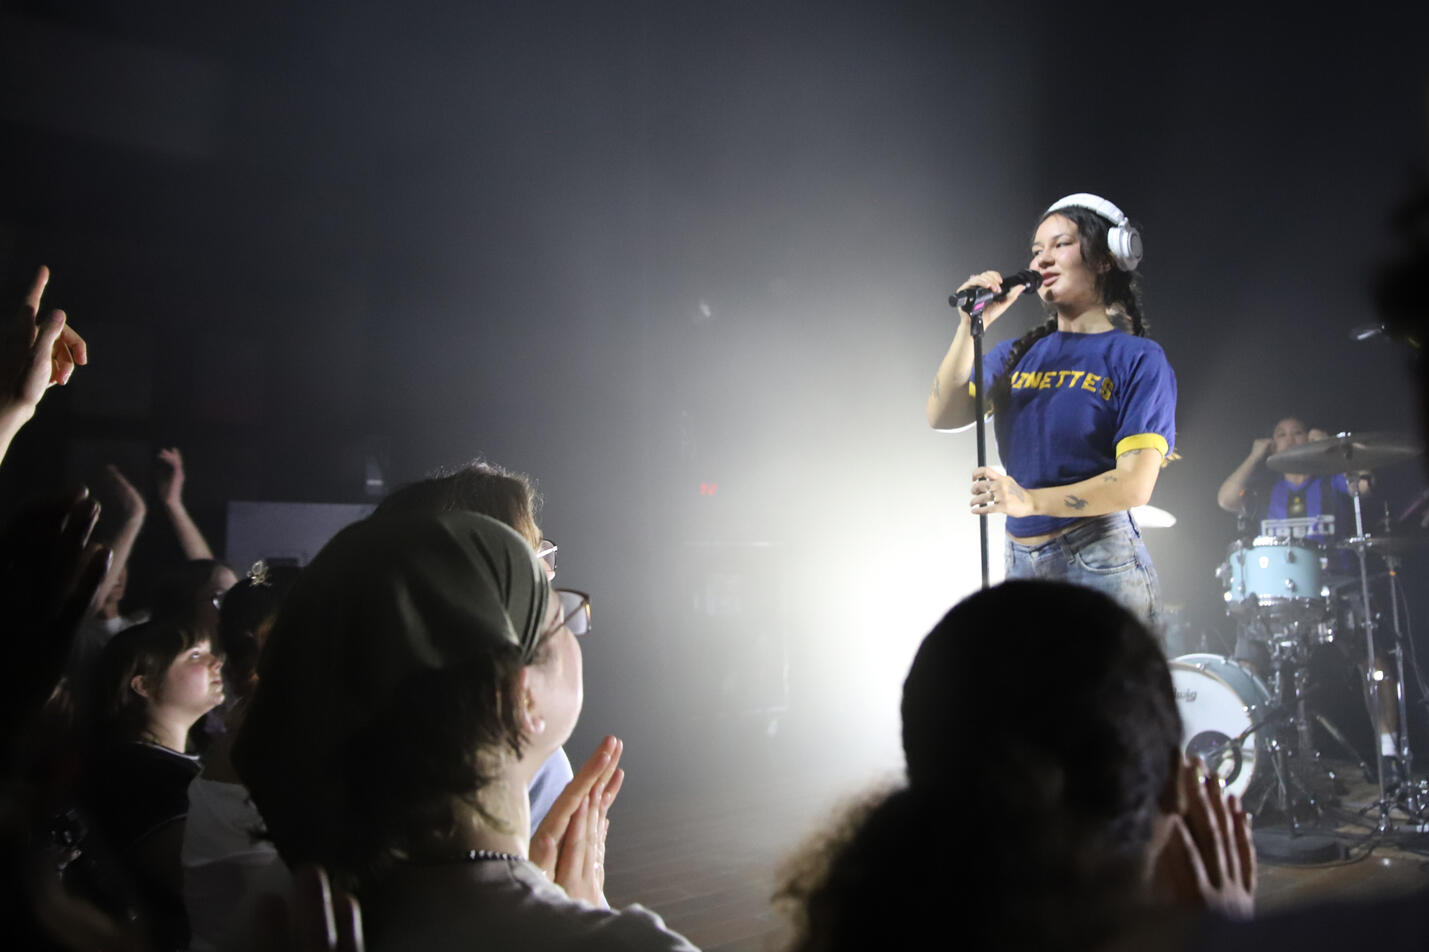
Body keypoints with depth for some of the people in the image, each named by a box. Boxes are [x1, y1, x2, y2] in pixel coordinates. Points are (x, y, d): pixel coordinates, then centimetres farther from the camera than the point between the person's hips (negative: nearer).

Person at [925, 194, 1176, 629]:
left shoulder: (1138, 359, -4)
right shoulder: (1016, 355, 12)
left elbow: (1135, 484, -15)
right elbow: (942, 416, 0)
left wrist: (1032, 500, -27)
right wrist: (970, 327, -8)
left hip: (1101, 564, -5)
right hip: (1021, 563, 5)